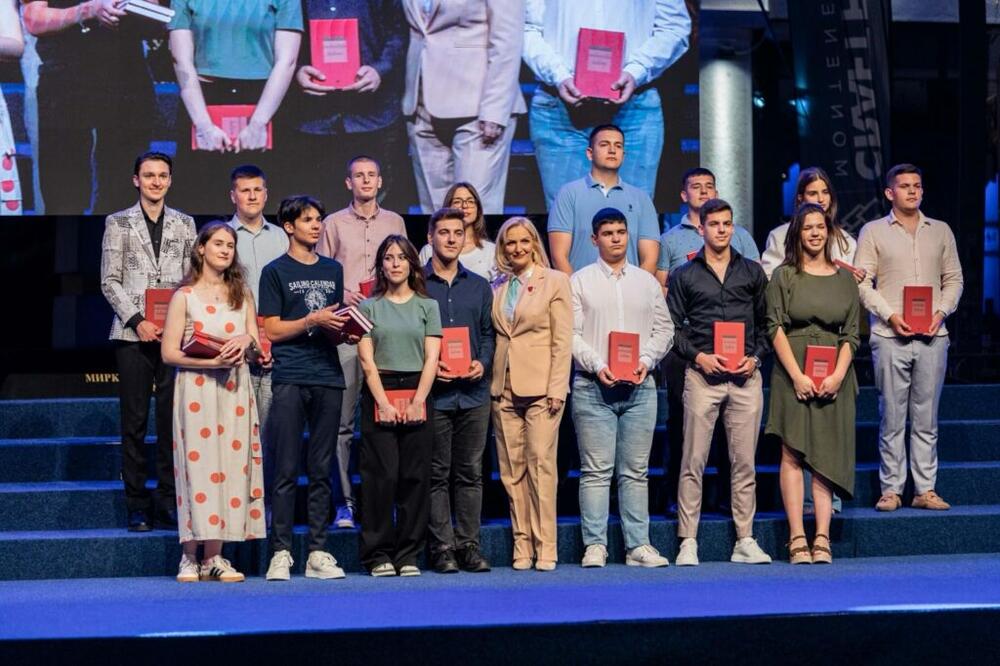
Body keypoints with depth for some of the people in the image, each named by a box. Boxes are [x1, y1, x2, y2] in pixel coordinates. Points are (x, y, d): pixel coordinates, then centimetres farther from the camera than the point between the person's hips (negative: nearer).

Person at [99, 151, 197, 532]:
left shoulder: (184, 224, 12)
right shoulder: (118, 223, 7)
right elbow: (110, 281, 2)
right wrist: (137, 321, -9)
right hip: (133, 334, -1)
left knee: (172, 419, 0)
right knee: (134, 421, 1)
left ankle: (168, 500, 7)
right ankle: (137, 504, 7)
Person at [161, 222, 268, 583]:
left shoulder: (242, 294, 16)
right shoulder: (185, 295, 4)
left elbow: (258, 346, 13)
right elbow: (169, 353, -4)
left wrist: (247, 341, -10)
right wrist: (212, 361, -16)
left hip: (234, 389, 4)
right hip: (196, 389, -4)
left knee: (230, 463, -2)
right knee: (197, 462, -8)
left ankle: (214, 557, 1)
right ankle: (190, 556, -3)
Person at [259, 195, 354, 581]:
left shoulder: (333, 269, 18)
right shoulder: (275, 271, 3)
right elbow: (271, 330, -2)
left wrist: (344, 333, 1)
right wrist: (312, 321, -12)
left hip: (328, 378, 4)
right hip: (289, 379, -4)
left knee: (321, 470, 5)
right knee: (287, 469, -4)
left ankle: (318, 553, 8)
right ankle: (280, 552, 1)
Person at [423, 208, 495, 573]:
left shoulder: (479, 286, 15)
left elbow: (488, 333, 14)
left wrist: (482, 362, -4)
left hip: (474, 392, 3)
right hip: (433, 391, -3)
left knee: (470, 472, 5)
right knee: (437, 474, 1)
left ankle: (469, 545, 10)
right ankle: (442, 547, 5)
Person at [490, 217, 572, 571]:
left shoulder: (555, 281, 2)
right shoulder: (496, 288, 14)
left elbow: (563, 341, -3)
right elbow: (490, 338, 15)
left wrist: (557, 389, -10)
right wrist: (489, 382, 4)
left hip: (540, 387, -4)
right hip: (503, 388, 4)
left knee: (541, 465, -7)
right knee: (512, 471, 3)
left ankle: (545, 548, -2)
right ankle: (522, 546, 9)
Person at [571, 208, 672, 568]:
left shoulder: (647, 281, 15)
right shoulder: (580, 281, 5)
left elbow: (664, 329, 11)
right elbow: (571, 333, -2)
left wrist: (646, 360, -5)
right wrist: (597, 366, -14)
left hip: (639, 387, 3)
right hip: (593, 387, -3)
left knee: (635, 471, 4)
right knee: (596, 470, -3)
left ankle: (638, 545, 7)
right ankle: (595, 545, 1)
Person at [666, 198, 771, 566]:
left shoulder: (752, 272, 13)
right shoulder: (684, 276, 8)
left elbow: (765, 322, 14)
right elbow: (673, 328, 6)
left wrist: (754, 357, -1)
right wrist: (698, 356, -8)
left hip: (746, 377, 2)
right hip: (702, 376, -2)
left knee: (744, 463, 3)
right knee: (693, 462, -3)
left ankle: (745, 541, 9)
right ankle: (688, 542, 1)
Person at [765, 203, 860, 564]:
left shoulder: (845, 278, 12)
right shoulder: (784, 276, 4)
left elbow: (851, 334, 8)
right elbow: (776, 328, -2)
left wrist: (838, 374, -7)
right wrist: (798, 375, -12)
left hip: (834, 376, 2)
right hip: (792, 374, -2)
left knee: (826, 455, -1)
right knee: (793, 453, -5)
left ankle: (822, 539, -2)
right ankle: (797, 539, -6)